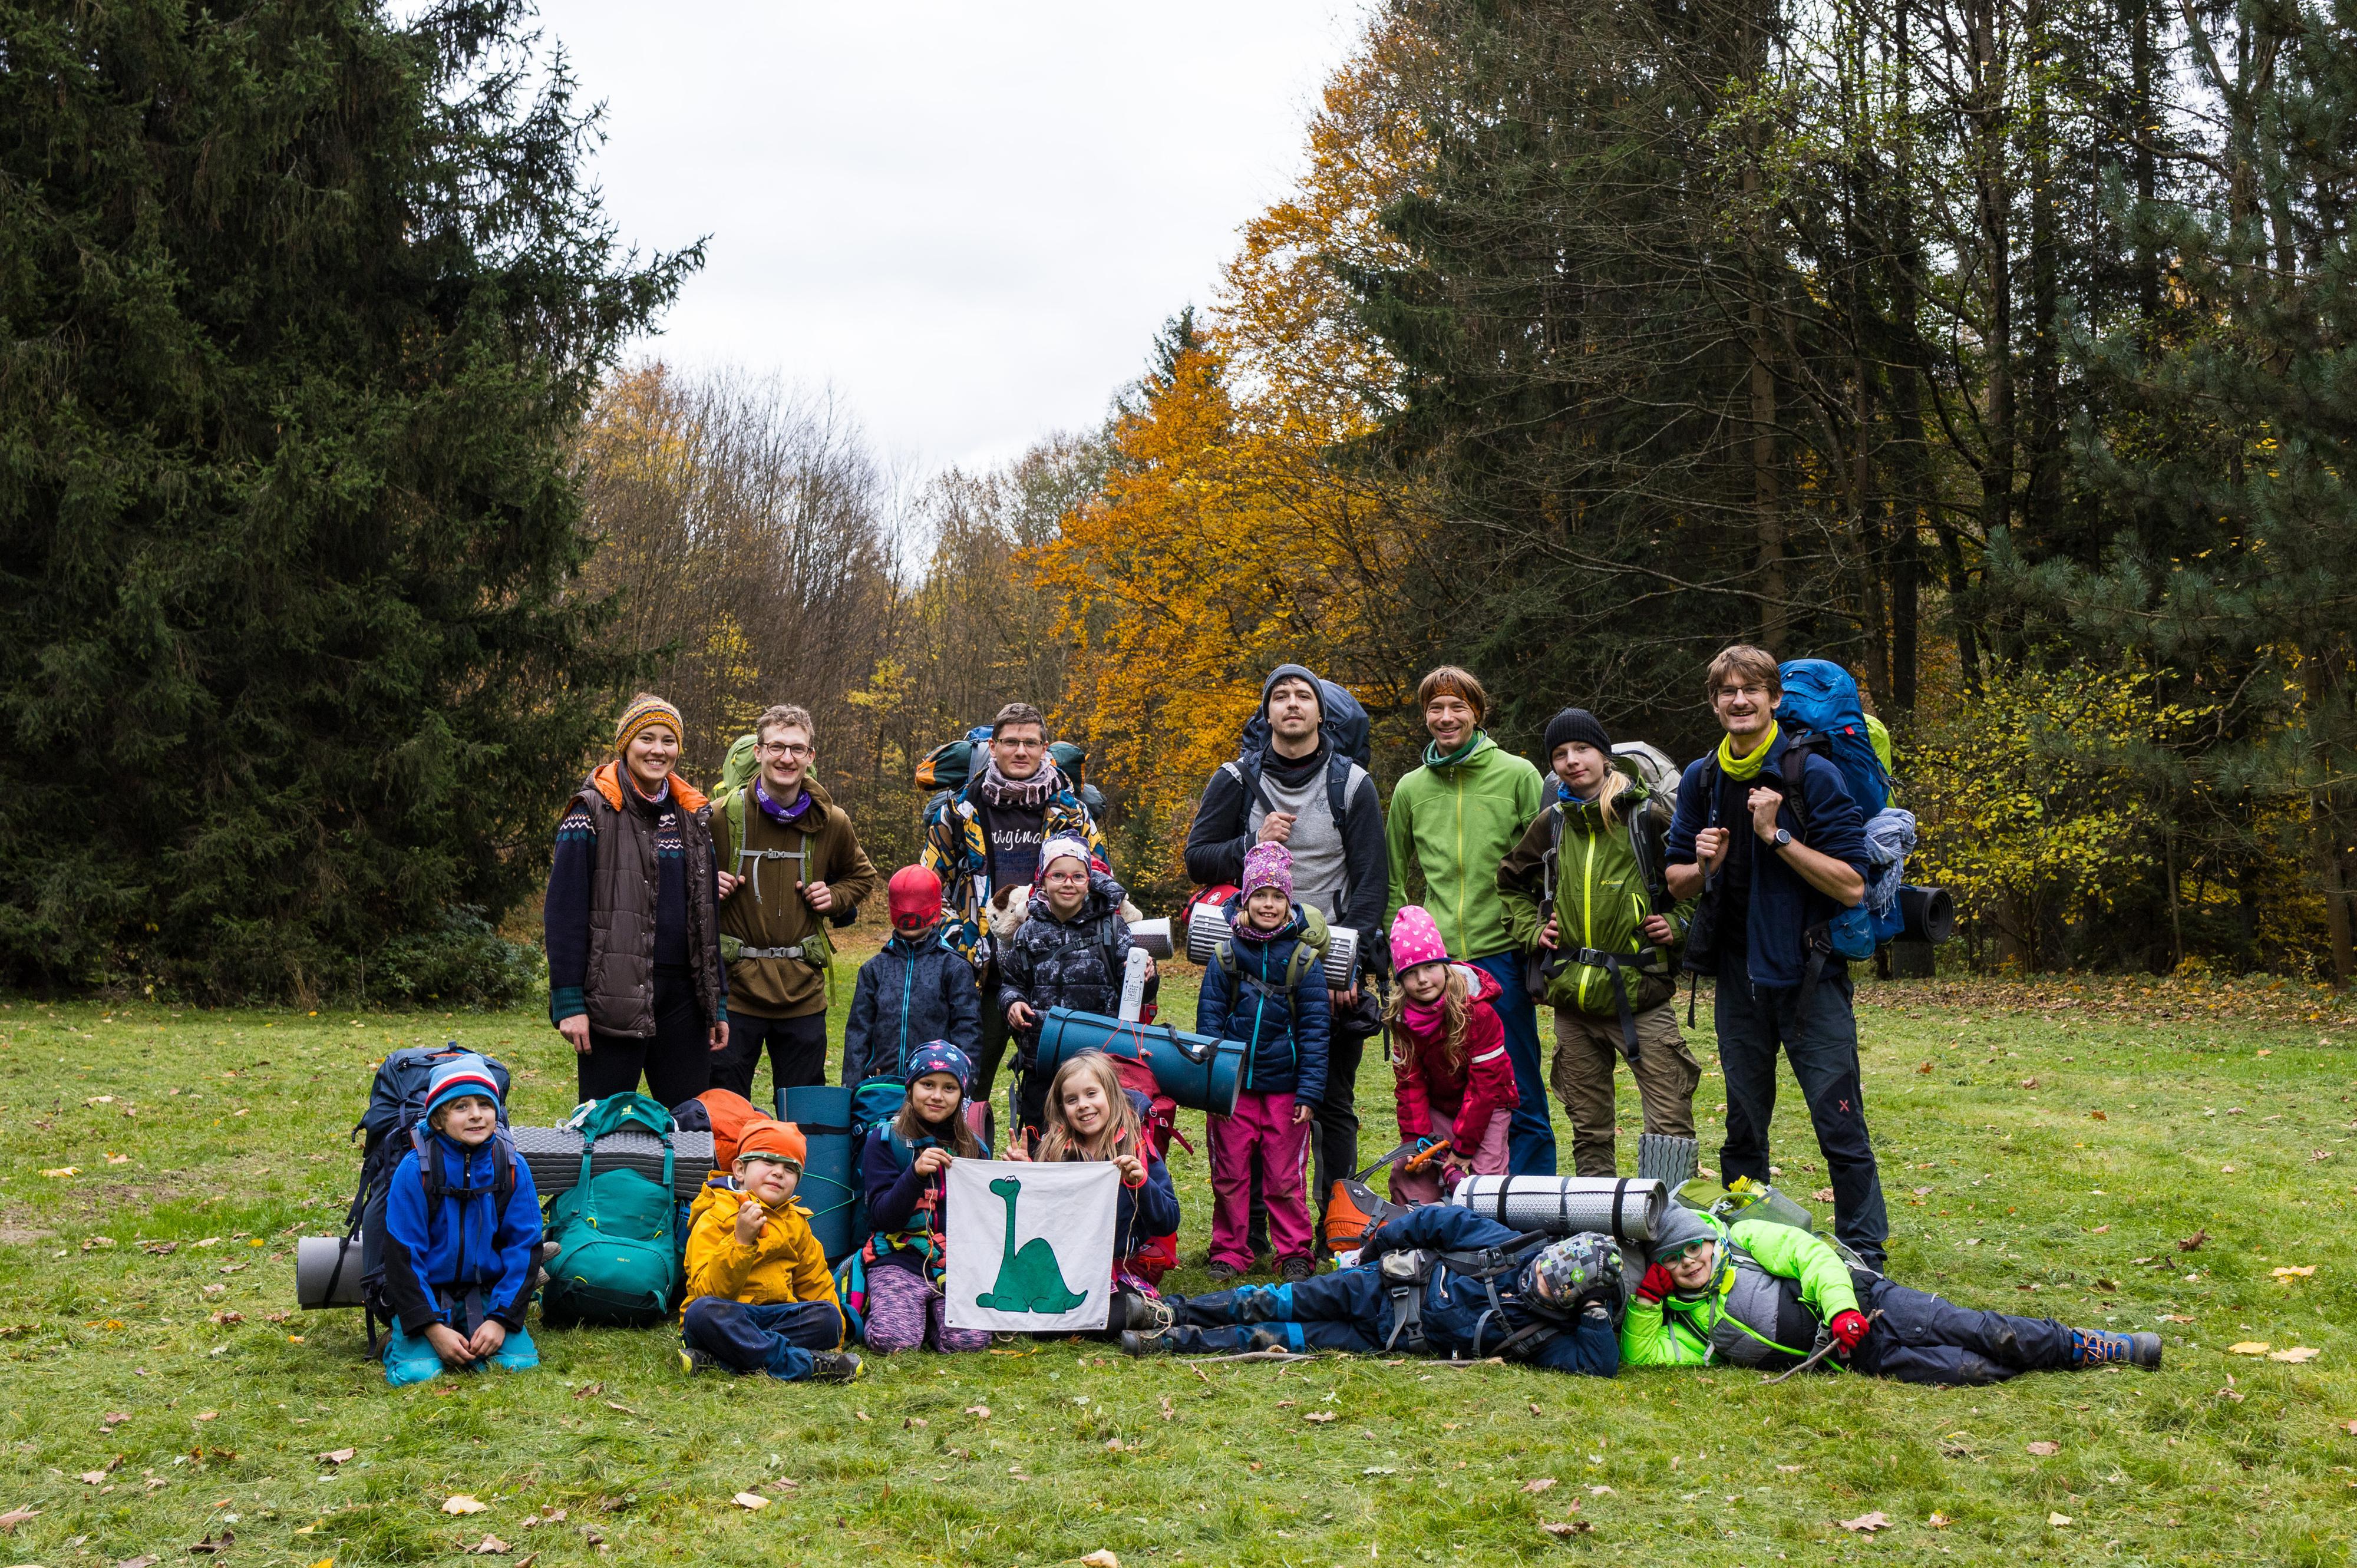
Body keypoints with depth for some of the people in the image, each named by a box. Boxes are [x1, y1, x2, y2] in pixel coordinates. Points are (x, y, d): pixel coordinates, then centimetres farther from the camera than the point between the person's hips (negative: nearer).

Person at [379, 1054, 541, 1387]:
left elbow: (524, 1248, -3)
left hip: (487, 1294, 2)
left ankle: (471, 1339, 10)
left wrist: (500, 1319, -13)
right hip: (425, 1294, -2)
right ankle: (399, 1341, 10)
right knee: (416, 1374, -23)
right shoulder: (415, 1170, -13)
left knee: (520, 1364, -19)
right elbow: (403, 1255, -12)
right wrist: (433, 1327, -19)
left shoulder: (512, 1168, -6)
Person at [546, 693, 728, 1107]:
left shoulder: (693, 816, 14)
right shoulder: (593, 813, -3)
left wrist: (717, 1003, 13)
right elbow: (564, 913, -7)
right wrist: (569, 1003, -14)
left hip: (683, 994, 5)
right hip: (615, 994, -5)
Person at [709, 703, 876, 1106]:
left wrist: (835, 898, 2)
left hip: (803, 993, 2)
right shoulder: (722, 817, -4)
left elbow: (862, 876, 22)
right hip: (734, 988, -2)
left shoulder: (832, 823, 3)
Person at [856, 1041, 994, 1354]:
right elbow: (881, 1216, -8)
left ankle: (930, 1316, 10)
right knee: (896, 1340, -26)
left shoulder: (974, 1148, 12)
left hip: (958, 1265, 2)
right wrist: (915, 1173, -22)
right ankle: (877, 1307, 9)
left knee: (970, 1340, -23)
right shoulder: (885, 1140, 2)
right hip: (900, 1260, -2)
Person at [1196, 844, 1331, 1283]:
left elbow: (1314, 1029, 0)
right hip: (1234, 1086, 1)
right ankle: (1229, 1252, 19)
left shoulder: (1305, 958, -2)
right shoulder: (1226, 954, 1)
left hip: (1284, 1087, -1)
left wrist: (1308, 1092, -5)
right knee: (1229, 1175, 7)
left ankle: (1295, 1254, 15)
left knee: (1284, 1180, 3)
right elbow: (1208, 1019, 3)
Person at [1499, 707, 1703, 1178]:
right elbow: (1511, 884, 26)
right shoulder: (1551, 825, 10)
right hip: (1573, 1000, 4)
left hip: (1642, 997, -4)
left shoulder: (1648, 819, -1)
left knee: (1670, 1125, -8)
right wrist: (1530, 930, 12)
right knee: (1589, 1132, 10)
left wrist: (1678, 923, -4)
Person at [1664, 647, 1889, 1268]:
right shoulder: (1700, 780, 7)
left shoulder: (1814, 775, -9)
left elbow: (1852, 885, -14)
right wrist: (1704, 866, -7)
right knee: (1743, 1129, 13)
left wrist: (1777, 834, -20)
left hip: (1809, 977, -5)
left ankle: (1866, 1257, 4)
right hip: (1737, 979, 5)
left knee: (1841, 1126, -5)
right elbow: (1677, 879, 16)